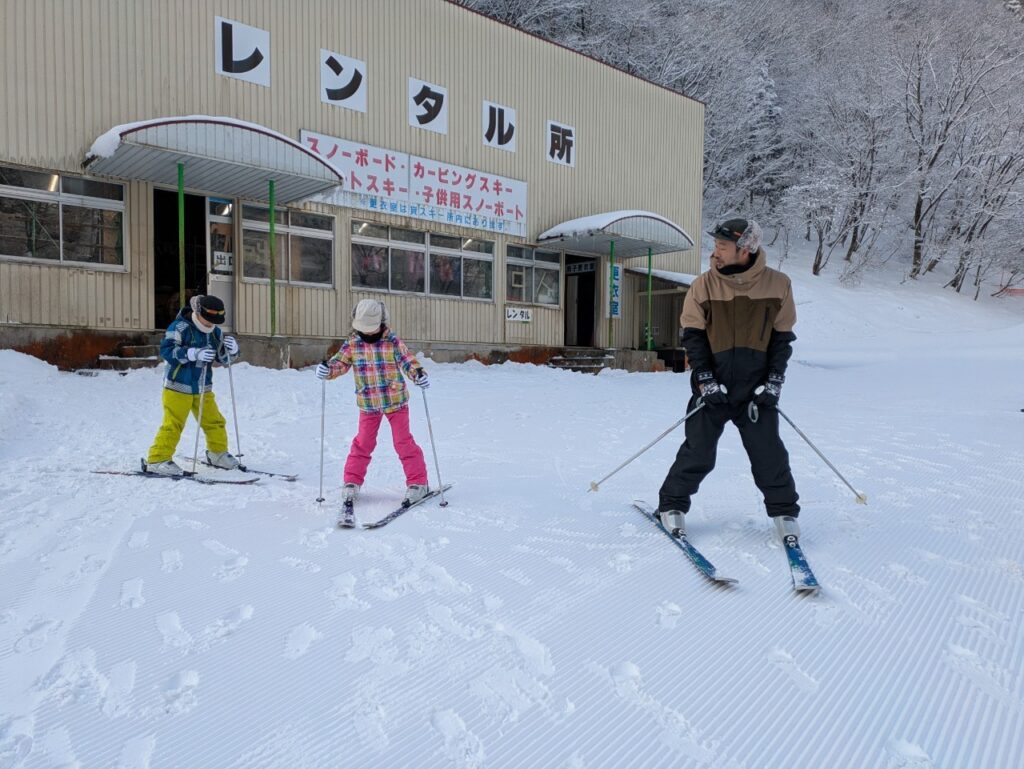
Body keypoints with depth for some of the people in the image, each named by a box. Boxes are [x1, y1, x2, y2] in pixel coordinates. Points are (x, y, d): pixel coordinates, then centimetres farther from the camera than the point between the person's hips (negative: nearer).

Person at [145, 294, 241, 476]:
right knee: (173, 425, -8)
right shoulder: (180, 327, -12)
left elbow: (224, 358, 13)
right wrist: (195, 353, -33)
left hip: (203, 388, 6)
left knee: (214, 422, 12)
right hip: (178, 387, -6)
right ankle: (157, 460, 2)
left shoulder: (215, 332, 6)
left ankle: (218, 453, 31)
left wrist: (232, 349, -11)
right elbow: (166, 350, -22)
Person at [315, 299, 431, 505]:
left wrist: (418, 374, -27)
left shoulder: (392, 341, -7)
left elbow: (407, 360, -8)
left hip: (395, 401, -2)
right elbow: (340, 362, -1)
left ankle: (417, 482, 9)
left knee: (403, 442, 1)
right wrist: (327, 369, -23)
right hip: (368, 404, 2)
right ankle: (352, 482, 23)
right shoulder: (352, 344, -1)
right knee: (363, 443, 9)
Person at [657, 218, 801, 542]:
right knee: (698, 453, 1)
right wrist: (705, 380, -9)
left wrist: (774, 381, -3)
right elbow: (693, 335, -1)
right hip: (712, 387, 0)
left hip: (757, 389, 1)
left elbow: (782, 337, 4)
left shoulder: (777, 284, -3)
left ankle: (784, 511, 24)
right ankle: (671, 504, 19)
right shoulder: (704, 285, -4)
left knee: (769, 454, 4)